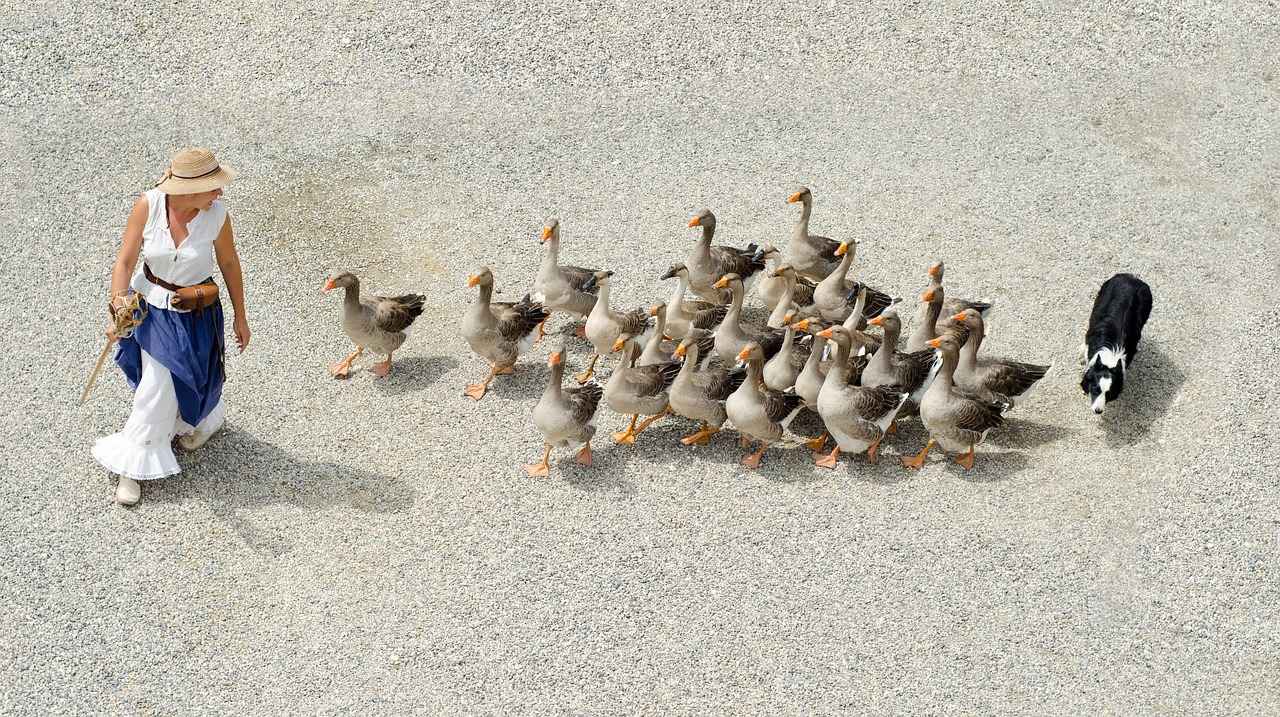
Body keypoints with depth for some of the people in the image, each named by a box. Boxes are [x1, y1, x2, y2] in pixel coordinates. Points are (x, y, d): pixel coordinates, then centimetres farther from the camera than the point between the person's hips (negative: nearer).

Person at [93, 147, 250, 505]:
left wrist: (240, 317, 3)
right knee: (158, 379, 16)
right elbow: (125, 261, -17)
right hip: (149, 303, 1)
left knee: (159, 391, 7)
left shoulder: (216, 214, -22)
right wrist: (118, 304, -34)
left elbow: (229, 264, -6)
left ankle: (134, 465, 35)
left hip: (194, 314, -1)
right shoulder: (148, 205, -23)